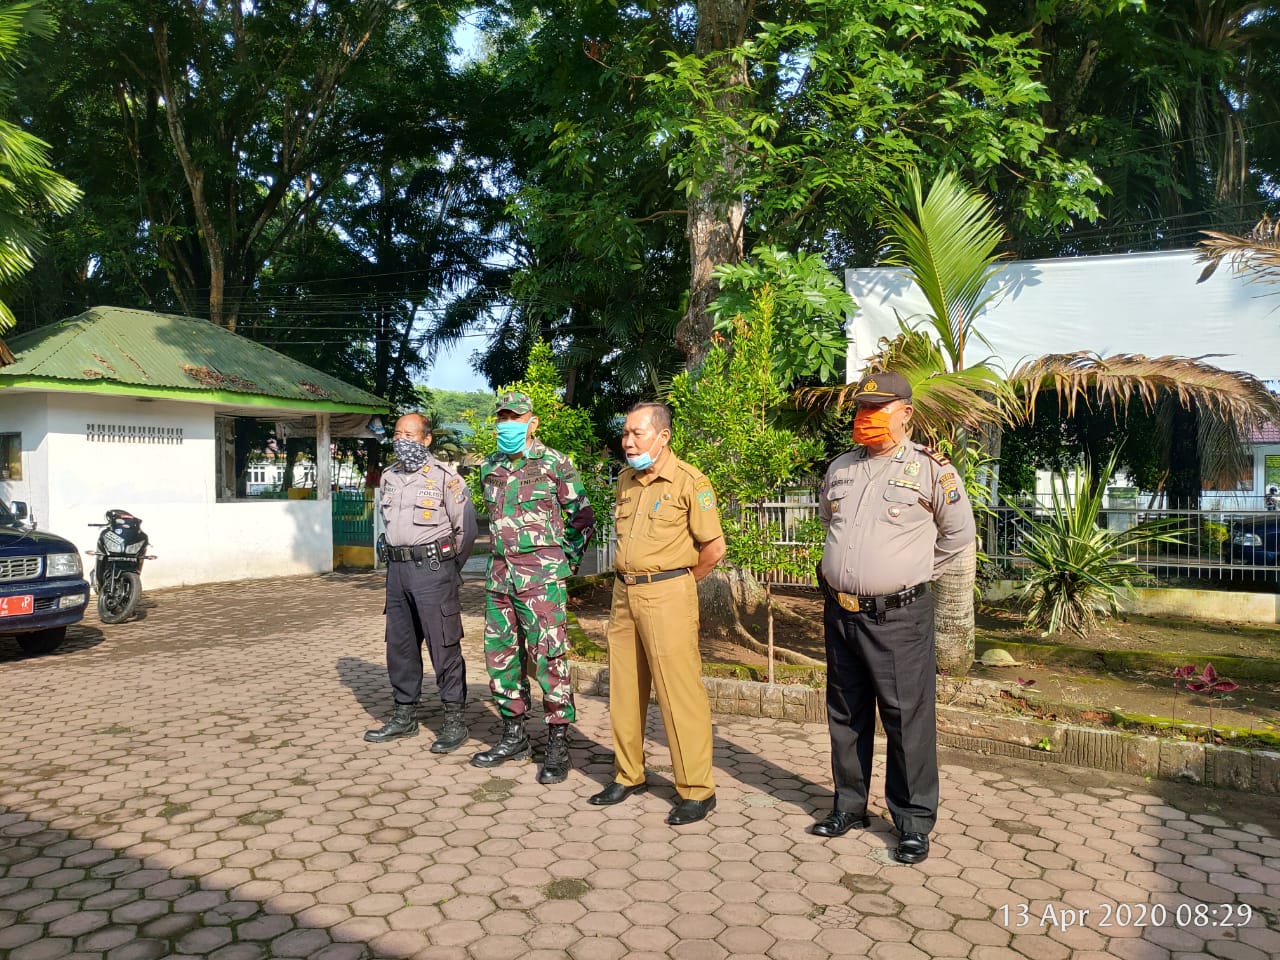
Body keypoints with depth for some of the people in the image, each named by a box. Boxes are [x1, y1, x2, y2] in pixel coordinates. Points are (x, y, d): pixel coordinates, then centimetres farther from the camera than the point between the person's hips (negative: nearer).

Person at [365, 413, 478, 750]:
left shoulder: (445, 476, -7)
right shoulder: (389, 476, 13)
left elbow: (466, 528, -5)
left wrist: (447, 567, 2)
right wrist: (397, 560, 15)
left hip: (433, 569, -7)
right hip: (397, 569, 7)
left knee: (443, 646, -4)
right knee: (399, 644, 12)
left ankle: (455, 720, 4)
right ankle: (404, 716, 24)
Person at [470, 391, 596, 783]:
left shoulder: (555, 463, -4)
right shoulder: (490, 467, 12)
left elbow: (582, 518, 2)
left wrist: (567, 561, 0)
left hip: (541, 574, -6)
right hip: (500, 573, 6)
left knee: (548, 657, -5)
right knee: (501, 656, 11)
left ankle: (558, 743, 5)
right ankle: (514, 736, 25)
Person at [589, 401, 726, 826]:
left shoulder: (689, 482, -11)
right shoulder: (625, 480, 10)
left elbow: (714, 547, -10)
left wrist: (678, 581, 1)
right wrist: (630, 577, 14)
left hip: (667, 595, -7)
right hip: (624, 592, 7)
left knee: (679, 692, -3)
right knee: (624, 689, 14)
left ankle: (697, 791, 8)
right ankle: (628, 775, 29)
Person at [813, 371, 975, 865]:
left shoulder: (930, 468, -6)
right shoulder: (839, 467, 10)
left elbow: (958, 532, 4)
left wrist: (912, 568, 8)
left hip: (898, 616, -5)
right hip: (840, 613, 6)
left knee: (907, 719, 0)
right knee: (846, 716, 15)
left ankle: (914, 823, 15)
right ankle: (849, 805, 31)